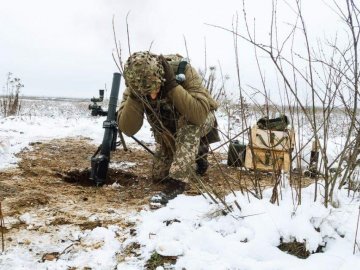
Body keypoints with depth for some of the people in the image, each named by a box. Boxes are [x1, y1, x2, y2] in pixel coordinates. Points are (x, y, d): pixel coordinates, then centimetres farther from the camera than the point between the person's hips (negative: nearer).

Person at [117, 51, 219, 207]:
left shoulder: (182, 70, -35)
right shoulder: (135, 84, -26)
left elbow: (199, 114, -45)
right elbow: (127, 129, -30)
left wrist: (172, 85, -48)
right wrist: (134, 96, -43)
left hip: (200, 122, -4)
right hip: (168, 131, 4)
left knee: (189, 121, -38)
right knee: (158, 176, 4)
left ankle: (177, 184, -33)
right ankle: (197, 151, 26)